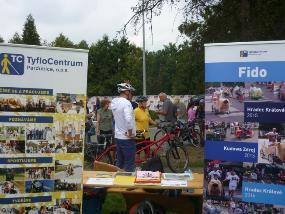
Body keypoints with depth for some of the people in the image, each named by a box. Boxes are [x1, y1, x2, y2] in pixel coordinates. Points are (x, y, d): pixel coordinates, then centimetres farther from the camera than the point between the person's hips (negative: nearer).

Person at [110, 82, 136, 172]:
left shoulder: (114, 102, 5)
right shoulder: (126, 103, -20)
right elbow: (128, 119, -34)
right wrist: (130, 133, -18)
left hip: (117, 136, 8)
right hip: (127, 138, -8)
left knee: (120, 163, 17)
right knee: (129, 164, 1)